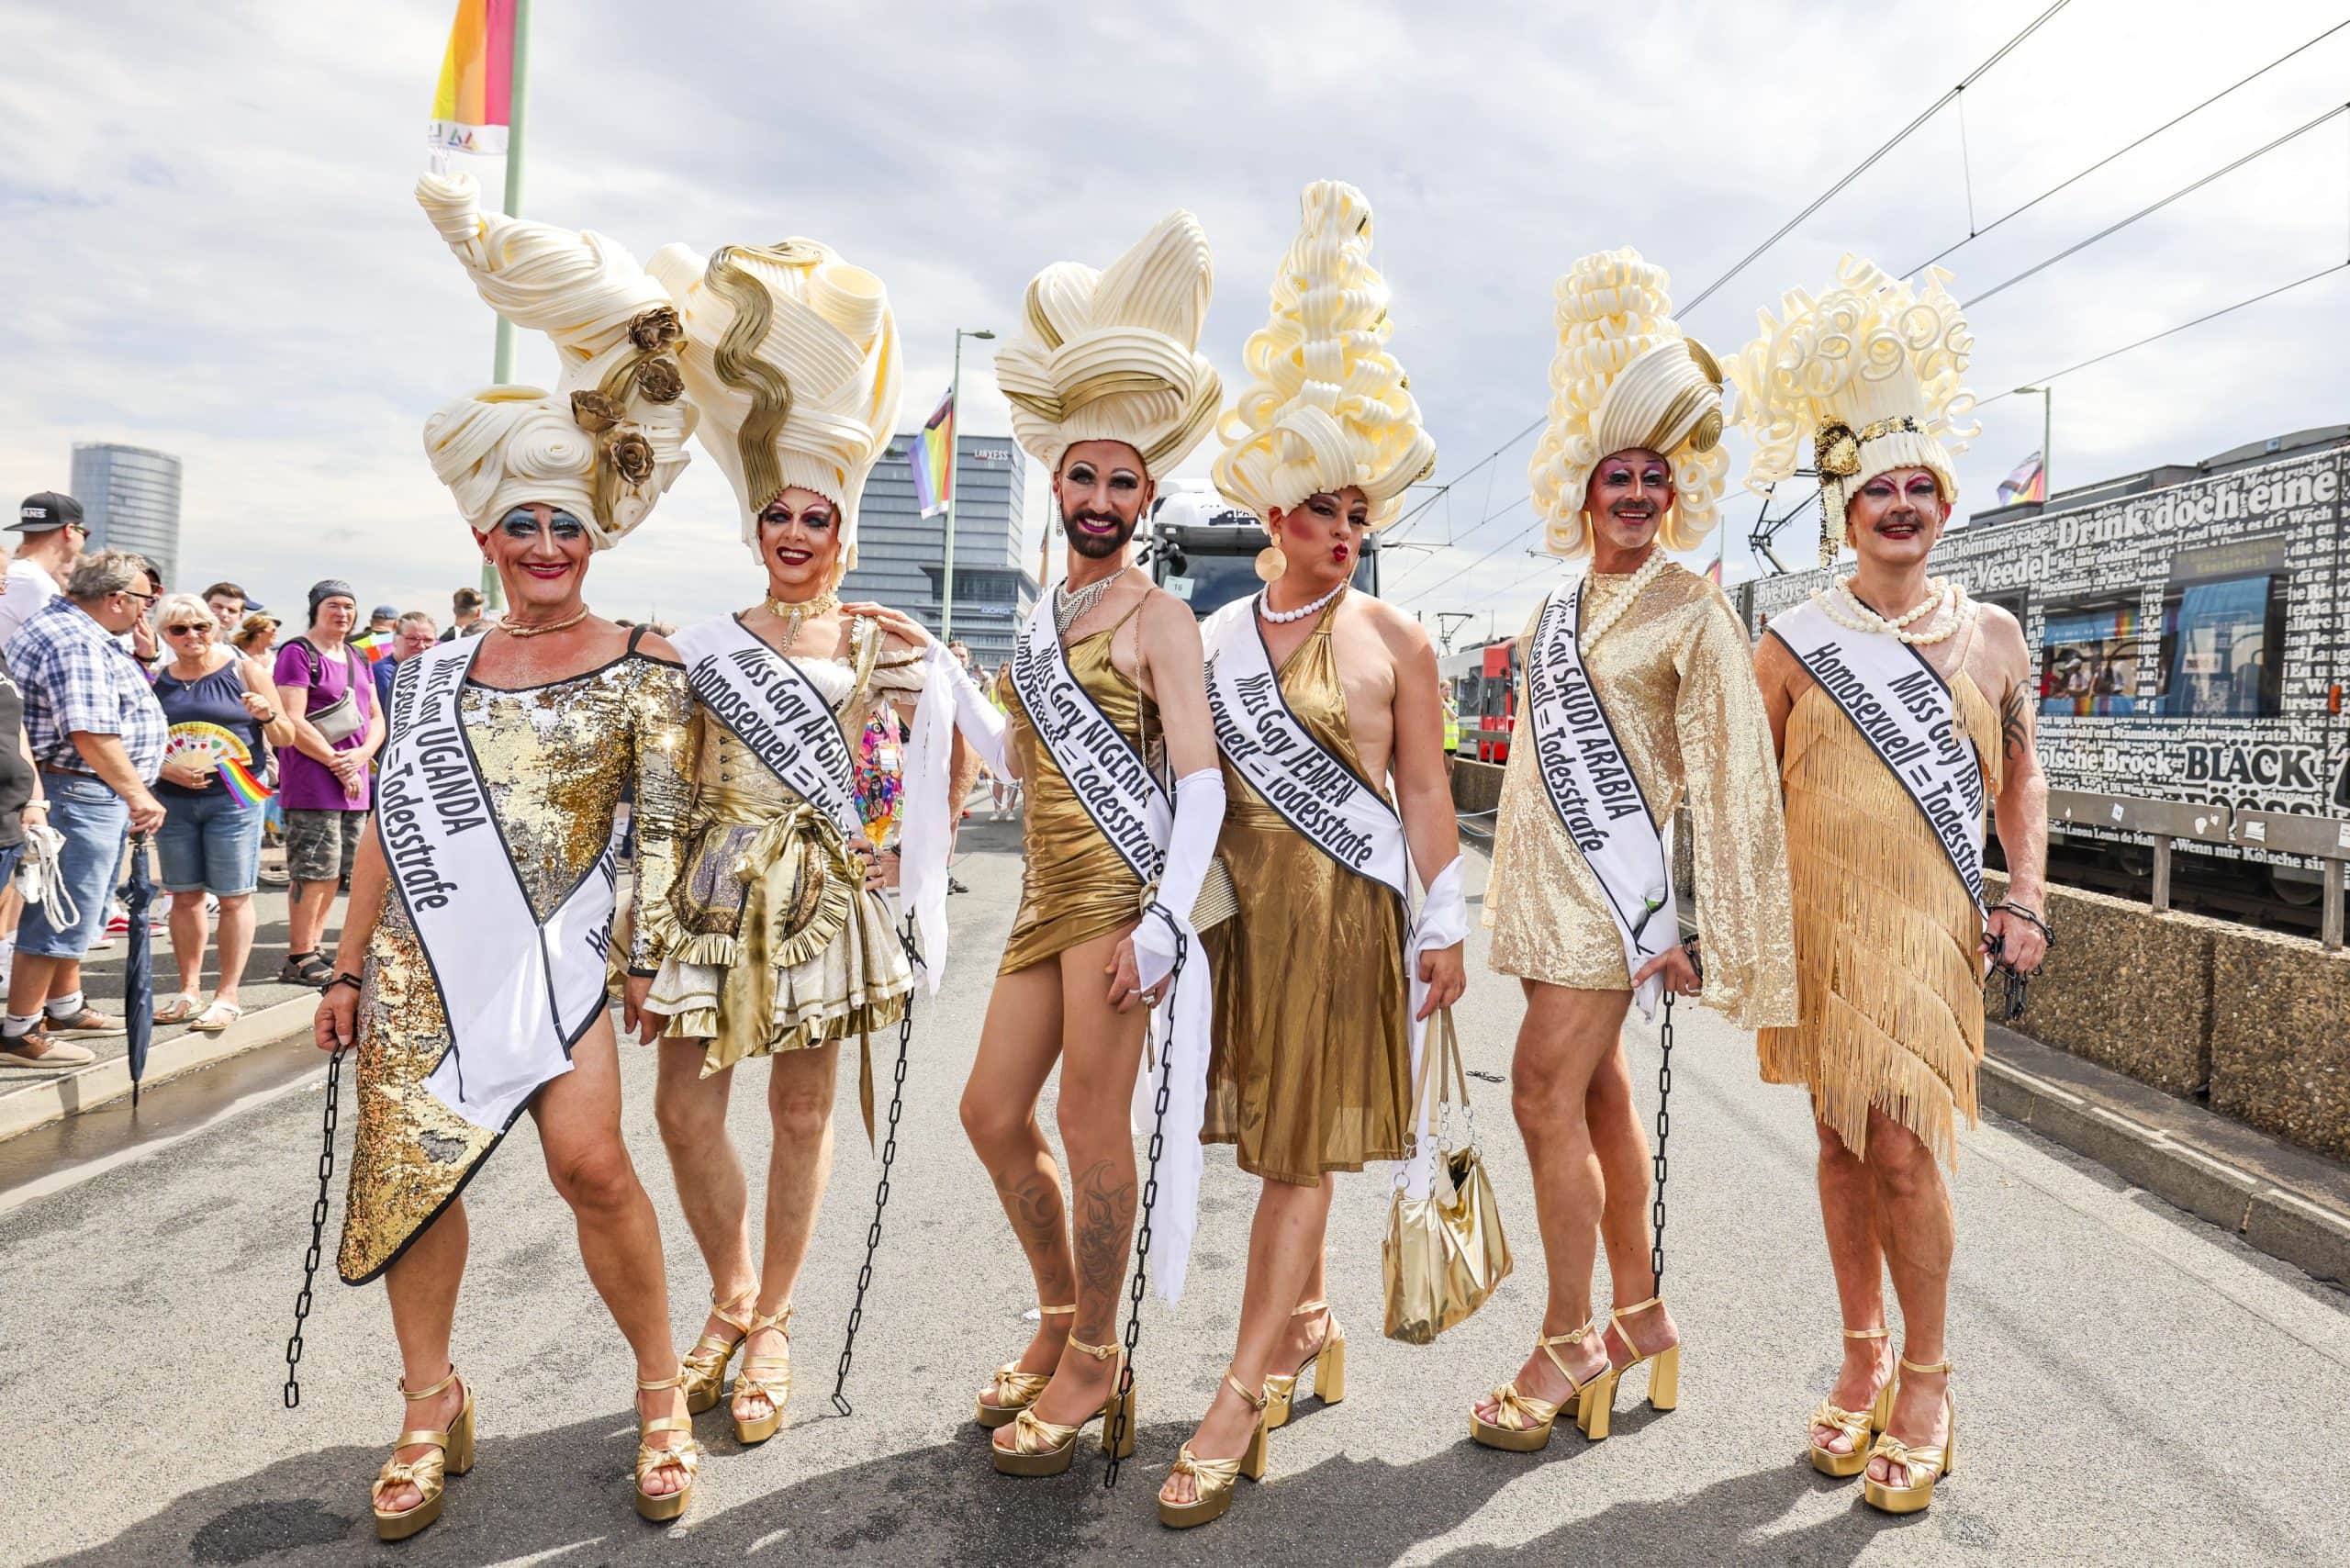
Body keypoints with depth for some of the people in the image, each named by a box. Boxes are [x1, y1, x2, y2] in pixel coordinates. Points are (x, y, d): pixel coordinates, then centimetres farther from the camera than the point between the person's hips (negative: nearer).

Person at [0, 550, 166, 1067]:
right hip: (79, 793, -11)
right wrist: (137, 792, -24)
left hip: (97, 794, 11)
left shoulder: (71, 625, 14)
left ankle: (64, 1007, 34)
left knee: (80, 909, 21)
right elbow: (91, 734, -27)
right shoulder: (76, 644, -21)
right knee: (61, 915, -5)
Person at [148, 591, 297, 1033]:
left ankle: (227, 995, 4)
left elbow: (286, 738, 4)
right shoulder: (156, 680, 9)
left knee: (234, 897, -3)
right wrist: (166, 768, -7)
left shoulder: (244, 670, 1)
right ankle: (189, 991, 18)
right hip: (173, 800, 3)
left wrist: (269, 715, -17)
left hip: (233, 797, -3)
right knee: (184, 896, 9)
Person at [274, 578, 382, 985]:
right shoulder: (298, 653, -6)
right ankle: (299, 959, -1)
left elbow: (377, 719, 17)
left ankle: (312, 949, 19)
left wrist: (360, 756, -3)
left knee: (334, 873, 11)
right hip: (312, 782, -8)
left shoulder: (357, 658, 18)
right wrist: (338, 764, -13)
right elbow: (293, 723, -14)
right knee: (315, 872, -7)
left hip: (354, 782, 8)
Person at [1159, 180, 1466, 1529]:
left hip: (1351, 908, -3)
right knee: (1274, 1140, 12)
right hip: (1243, 903, 4)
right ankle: (1309, 1319, 33)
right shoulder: (1216, 636, 8)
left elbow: (1426, 791, 1)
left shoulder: (1394, 637, 1)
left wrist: (1446, 926, -1)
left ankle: (1244, 1397, 2)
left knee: (1303, 1148, -2)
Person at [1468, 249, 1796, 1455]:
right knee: (1598, 1096, 12)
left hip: (1615, 879, -7)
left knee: (1547, 1096, -10)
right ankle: (1639, 1313, 24)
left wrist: (1709, 929, -15)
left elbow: (1729, 776, -10)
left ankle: (1569, 1341, 4)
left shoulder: (1692, 613, -6)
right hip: (1547, 883, 7)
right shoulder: (1551, 610, 14)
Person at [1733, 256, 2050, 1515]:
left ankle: (1926, 1385, 12)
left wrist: (2026, 897, 3)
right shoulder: (1793, 644, 3)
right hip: (1821, 922, 1)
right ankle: (1863, 1360, 24)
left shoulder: (1990, 636, 6)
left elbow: (2019, 774, 14)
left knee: (1903, 1149, -7)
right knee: (1842, 1141, 8)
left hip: (1932, 922, -1)